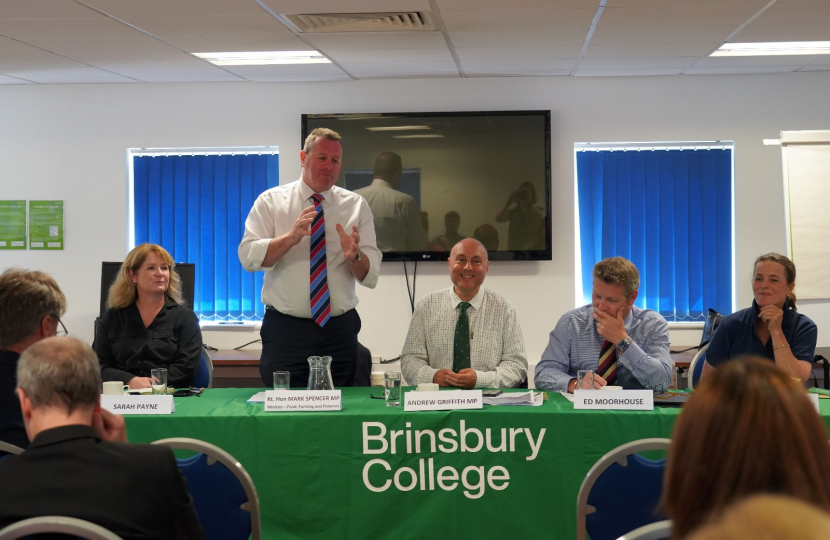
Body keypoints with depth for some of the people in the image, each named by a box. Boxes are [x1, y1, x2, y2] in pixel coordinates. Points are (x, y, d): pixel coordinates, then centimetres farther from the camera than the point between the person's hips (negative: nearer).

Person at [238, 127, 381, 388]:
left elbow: (370, 276, -2)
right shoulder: (271, 201, 2)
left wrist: (353, 256, -22)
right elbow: (249, 258, -11)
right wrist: (291, 237, -25)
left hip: (339, 330, 2)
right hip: (284, 329, -2)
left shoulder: (356, 206, 5)